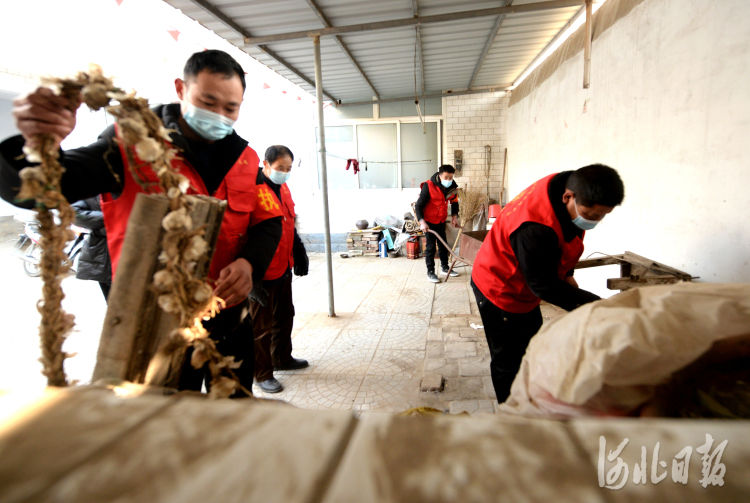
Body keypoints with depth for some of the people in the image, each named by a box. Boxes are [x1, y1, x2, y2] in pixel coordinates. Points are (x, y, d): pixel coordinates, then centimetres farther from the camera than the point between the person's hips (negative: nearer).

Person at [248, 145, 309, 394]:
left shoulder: (283, 189, 10)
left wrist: (299, 255, 19)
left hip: (284, 269, 9)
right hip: (263, 274, -9)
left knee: (285, 317, 21)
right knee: (262, 326, 6)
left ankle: (282, 358, 40)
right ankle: (262, 373, 23)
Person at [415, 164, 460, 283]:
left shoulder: (452, 187, -6)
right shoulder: (429, 186, -23)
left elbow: (454, 202, 13)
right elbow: (418, 205, -20)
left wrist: (454, 216, 0)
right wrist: (422, 222, -29)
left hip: (442, 220, 6)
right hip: (429, 221, -5)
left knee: (443, 244, 14)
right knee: (431, 246, -2)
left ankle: (445, 267, 31)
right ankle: (430, 272, 9)